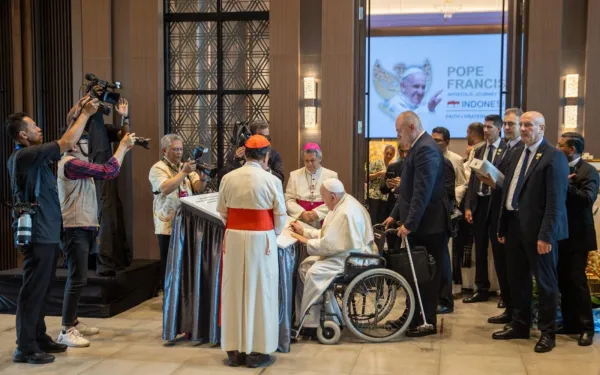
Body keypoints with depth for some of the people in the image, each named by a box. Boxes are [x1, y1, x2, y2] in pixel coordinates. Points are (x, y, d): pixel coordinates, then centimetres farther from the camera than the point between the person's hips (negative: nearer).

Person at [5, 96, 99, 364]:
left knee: (41, 289, 16)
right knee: (33, 291, -5)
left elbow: (61, 145, 21)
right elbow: (66, 144, -19)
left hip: (45, 232, 10)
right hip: (38, 233, -10)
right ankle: (25, 348, 0)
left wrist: (77, 115, 16)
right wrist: (85, 114, -8)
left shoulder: (29, 156, 13)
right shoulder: (25, 155, -17)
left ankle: (39, 339, 25)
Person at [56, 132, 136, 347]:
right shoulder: (70, 163, -17)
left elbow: (103, 173, 21)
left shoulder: (76, 163, 17)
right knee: (78, 278, -12)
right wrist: (123, 145, -13)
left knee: (77, 277, 15)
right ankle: (66, 331, -9)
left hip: (83, 227, 11)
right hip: (75, 229, -11)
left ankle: (73, 323, 23)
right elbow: (108, 172, -21)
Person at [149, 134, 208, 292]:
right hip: (168, 224, -5)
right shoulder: (158, 168, -7)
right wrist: (184, 172, -30)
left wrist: (203, 178, -20)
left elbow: (198, 189, 2)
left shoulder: (186, 166, 12)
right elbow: (166, 188, -26)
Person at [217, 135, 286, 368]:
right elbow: (280, 216, -2)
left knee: (234, 291, 11)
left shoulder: (228, 178, -1)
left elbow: (222, 212, 6)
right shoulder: (271, 180, -9)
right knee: (259, 292, 6)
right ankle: (257, 351, 11)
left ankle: (235, 350, 17)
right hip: (261, 238, -3)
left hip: (234, 237, 3)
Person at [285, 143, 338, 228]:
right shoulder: (294, 175, 9)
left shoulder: (331, 175, 5)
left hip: (322, 223, -1)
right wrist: (302, 213, -11)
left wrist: (317, 212, -12)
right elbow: (289, 200, 4)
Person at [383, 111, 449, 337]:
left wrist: (409, 223, -24)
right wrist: (395, 215, 16)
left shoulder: (426, 149, -19)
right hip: (418, 222, 10)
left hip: (428, 224, -10)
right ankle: (414, 316, 24)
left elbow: (423, 192, -25)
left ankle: (428, 322, 11)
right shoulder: (418, 147, 14)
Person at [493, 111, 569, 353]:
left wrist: (546, 235, -21)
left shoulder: (554, 157, -11)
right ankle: (520, 325, 29)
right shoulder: (518, 156, 14)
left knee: (545, 281, 5)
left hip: (538, 229, -8)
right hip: (515, 227, 8)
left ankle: (547, 332, 16)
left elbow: (556, 201, -17)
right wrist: (502, 227, 12)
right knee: (517, 279, 15)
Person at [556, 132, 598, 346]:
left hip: (577, 236, -7)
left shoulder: (588, 171, -9)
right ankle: (570, 323, 20)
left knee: (577, 281, -5)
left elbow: (587, 199, -23)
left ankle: (586, 327, 5)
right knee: (563, 281, 10)